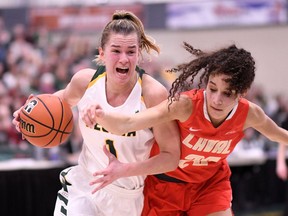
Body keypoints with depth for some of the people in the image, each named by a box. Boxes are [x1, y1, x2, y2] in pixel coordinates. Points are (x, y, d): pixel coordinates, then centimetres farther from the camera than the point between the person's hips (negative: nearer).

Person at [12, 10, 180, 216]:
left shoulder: (153, 94, -22)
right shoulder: (85, 80, -10)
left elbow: (171, 156, -18)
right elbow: (66, 97, 16)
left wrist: (123, 170, -29)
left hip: (128, 199, -2)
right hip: (83, 186, 2)